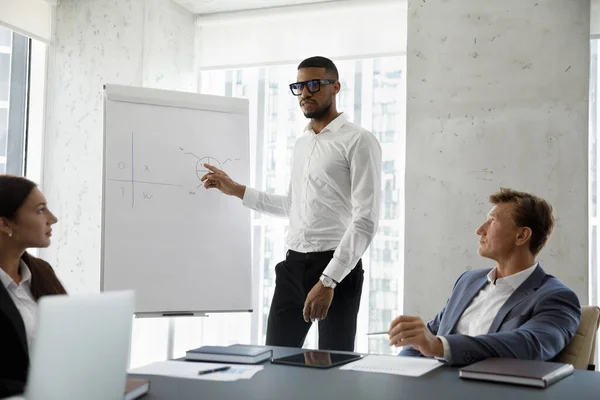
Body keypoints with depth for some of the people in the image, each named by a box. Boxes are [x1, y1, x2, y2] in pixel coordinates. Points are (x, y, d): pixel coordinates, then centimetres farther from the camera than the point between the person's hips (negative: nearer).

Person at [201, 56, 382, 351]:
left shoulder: (358, 141, -10)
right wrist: (236, 190, 20)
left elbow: (365, 221, -17)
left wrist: (328, 280, -23)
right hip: (294, 264, 7)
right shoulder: (301, 144, 16)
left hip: (337, 268, -7)